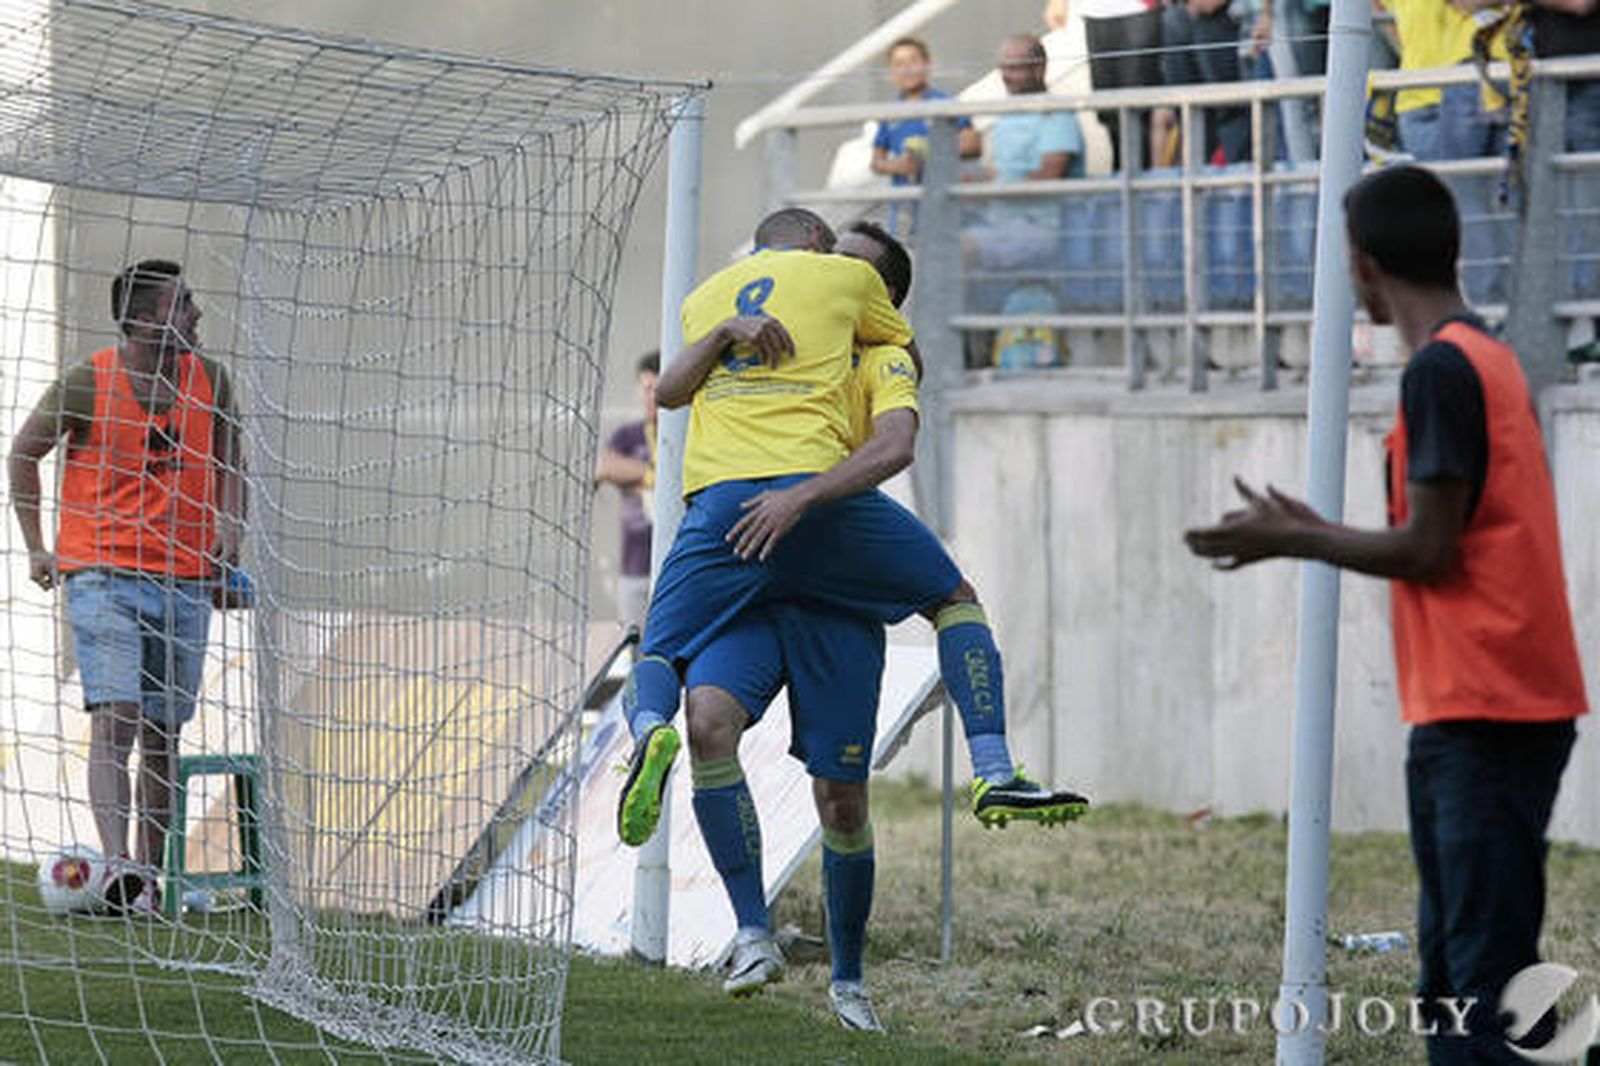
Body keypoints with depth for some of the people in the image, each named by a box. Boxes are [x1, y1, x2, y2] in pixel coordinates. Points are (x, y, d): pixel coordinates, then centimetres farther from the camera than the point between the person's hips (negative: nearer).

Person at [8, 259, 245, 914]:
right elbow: (24, 452, 7)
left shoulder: (208, 381, 3)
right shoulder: (87, 386, -8)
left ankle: (149, 878, 14)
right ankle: (116, 865, -27)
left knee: (161, 734, 7)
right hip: (101, 576, -4)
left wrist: (228, 526, 8)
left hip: (184, 582, 4)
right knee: (115, 716, -18)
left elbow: (226, 456, 22)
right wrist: (35, 546, 7)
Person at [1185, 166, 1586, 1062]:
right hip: (1471, 713, 10)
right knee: (1455, 976, 11)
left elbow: (1429, 549, -16)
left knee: (1487, 975, -12)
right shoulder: (1487, 357, 16)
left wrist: (1292, 541, -4)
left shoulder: (1441, 369, -13)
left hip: (1482, 715, -10)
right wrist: (1317, 533, 23)